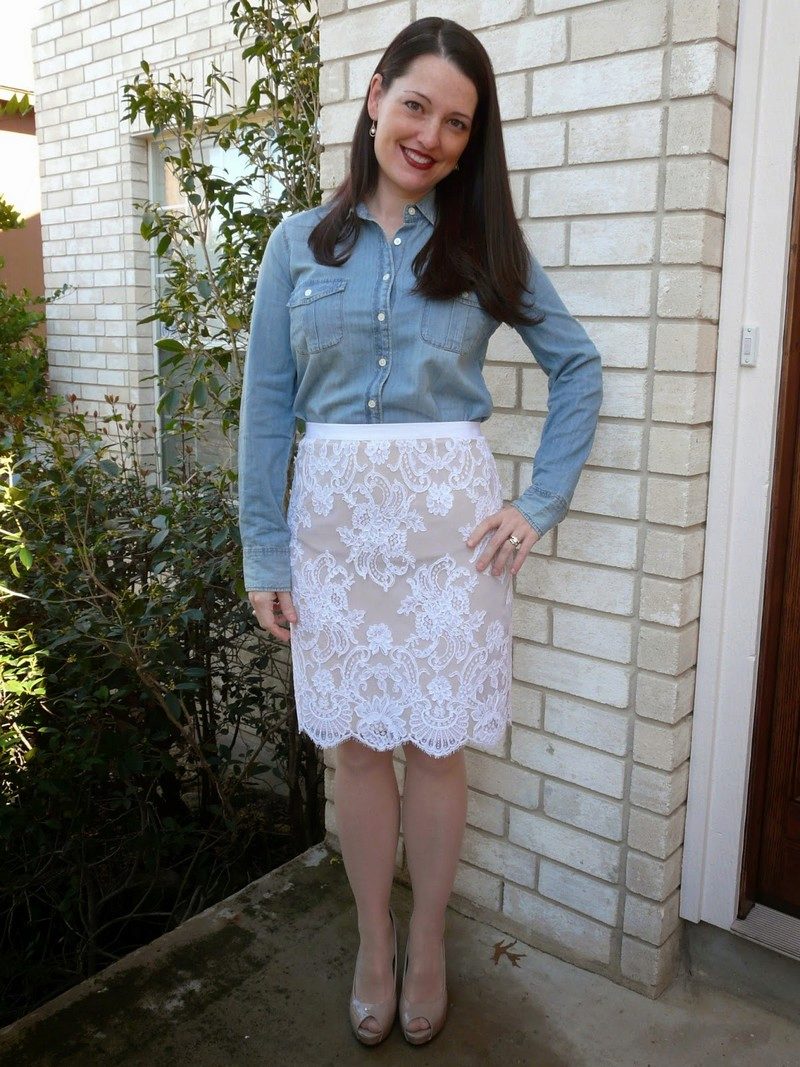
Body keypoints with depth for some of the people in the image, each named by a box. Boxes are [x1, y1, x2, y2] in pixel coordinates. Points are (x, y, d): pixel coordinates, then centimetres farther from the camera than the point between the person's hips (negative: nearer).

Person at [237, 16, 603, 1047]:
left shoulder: (485, 244, 4)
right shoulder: (298, 243, 5)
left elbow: (577, 365, 5)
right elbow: (267, 403, 2)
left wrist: (541, 501, -4)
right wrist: (263, 549, -1)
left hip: (449, 517, -1)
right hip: (335, 517, 1)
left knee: (436, 744, 8)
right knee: (356, 743, 10)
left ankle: (427, 943, 31)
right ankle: (373, 940, 32)